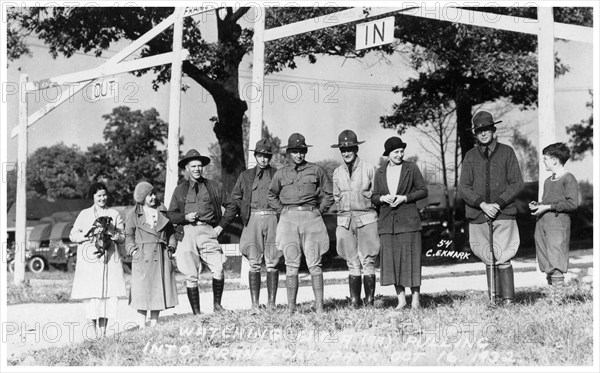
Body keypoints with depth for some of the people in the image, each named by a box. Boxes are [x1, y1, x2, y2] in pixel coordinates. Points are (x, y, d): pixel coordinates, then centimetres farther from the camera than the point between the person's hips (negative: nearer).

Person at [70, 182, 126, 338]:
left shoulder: (114, 214, 12)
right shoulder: (84, 214, 10)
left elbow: (123, 238, 10)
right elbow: (73, 236, 7)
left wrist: (112, 233, -9)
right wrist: (88, 235, -10)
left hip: (109, 259, 1)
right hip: (89, 260, -1)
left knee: (109, 294, -6)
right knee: (91, 295, -5)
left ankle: (103, 331, 1)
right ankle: (95, 332, 2)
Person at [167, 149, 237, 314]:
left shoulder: (215, 186, 13)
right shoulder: (180, 190, 15)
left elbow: (231, 206, 15)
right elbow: (171, 214, 14)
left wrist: (221, 226, 6)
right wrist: (185, 217, -5)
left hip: (208, 232, -1)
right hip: (187, 233, 1)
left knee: (218, 270, -17)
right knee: (191, 276, -2)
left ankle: (217, 305, 2)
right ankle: (196, 313, 5)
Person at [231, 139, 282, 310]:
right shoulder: (246, 176, 14)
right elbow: (235, 197, 21)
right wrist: (245, 211, 10)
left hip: (273, 218, -1)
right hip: (253, 220, 1)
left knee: (272, 264, -2)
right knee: (254, 263, -4)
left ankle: (271, 303, 1)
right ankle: (254, 304, -3)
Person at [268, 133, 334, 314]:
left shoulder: (316, 170, 8)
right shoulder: (281, 173, 12)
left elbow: (328, 194, 13)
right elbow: (272, 195, 24)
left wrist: (319, 211, 4)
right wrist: (282, 210, 12)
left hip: (311, 217, -1)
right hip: (288, 219, 1)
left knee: (314, 263, -5)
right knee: (291, 264, -1)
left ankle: (319, 306, -5)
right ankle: (291, 308, -1)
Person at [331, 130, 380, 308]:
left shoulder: (369, 169, 0)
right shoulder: (337, 173, 11)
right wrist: (345, 209, 8)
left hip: (366, 218, -3)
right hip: (345, 220, 3)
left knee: (367, 261, -6)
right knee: (352, 263, 3)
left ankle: (370, 302, -4)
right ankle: (354, 303, 4)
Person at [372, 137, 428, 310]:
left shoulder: (411, 168, 4)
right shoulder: (380, 172, 12)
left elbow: (423, 191, 3)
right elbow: (374, 197, 15)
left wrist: (405, 198, -10)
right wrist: (383, 198, -7)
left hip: (408, 221, -3)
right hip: (387, 222, 3)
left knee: (410, 258, -5)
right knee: (392, 261, 1)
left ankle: (415, 299, 2)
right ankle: (401, 299, 9)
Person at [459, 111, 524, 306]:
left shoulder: (507, 152, 5)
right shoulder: (470, 156, 9)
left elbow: (517, 183, 2)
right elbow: (463, 187, 3)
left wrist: (498, 204, -10)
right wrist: (482, 204, -12)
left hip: (504, 214, -2)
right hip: (478, 216, 2)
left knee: (502, 258, -10)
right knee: (488, 260, 5)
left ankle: (508, 299, -5)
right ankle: (494, 299, 11)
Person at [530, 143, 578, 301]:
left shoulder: (568, 179, -3)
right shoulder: (548, 181, 22)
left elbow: (572, 204, -11)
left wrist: (548, 207, -13)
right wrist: (537, 205, 9)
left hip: (558, 223, -8)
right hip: (541, 223, 8)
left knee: (556, 264, -12)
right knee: (546, 264, 4)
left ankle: (558, 298, -11)